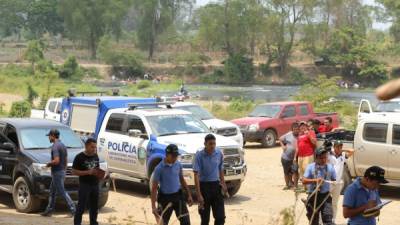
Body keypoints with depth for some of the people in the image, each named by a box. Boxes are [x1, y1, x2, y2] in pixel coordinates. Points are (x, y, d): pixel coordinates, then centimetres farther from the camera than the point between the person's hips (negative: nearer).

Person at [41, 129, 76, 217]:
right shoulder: (63, 145, 13)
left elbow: (56, 161, -27)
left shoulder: (55, 146, -17)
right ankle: (49, 210, 20)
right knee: (52, 191, 15)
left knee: (62, 192, -6)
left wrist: (49, 163, -9)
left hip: (57, 172, -10)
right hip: (62, 171, 10)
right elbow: (66, 160, 18)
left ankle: (73, 208, -8)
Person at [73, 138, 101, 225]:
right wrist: (88, 172, -20)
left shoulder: (95, 156, 10)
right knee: (81, 207, -7)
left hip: (95, 185, 6)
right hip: (84, 185, -6)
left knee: (94, 206, 14)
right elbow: (74, 171, -11)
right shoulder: (79, 157, -9)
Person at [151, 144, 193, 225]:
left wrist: (189, 195, 12)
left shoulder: (178, 165, -1)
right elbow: (154, 188, -13)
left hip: (178, 196, 4)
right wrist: (153, 206, -18)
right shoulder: (159, 168, -15)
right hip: (165, 198, -3)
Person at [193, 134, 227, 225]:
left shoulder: (219, 154, -1)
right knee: (205, 218, 4)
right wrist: (199, 194, -20)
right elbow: (196, 175, -15)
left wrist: (223, 184, 12)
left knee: (220, 216, -1)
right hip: (204, 186, -3)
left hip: (216, 185, 3)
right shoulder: (199, 156, -13)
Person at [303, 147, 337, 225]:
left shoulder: (330, 167, -1)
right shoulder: (310, 167, -4)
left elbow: (334, 181, 7)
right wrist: (315, 180, -26)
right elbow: (304, 181, -11)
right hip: (313, 196, 0)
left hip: (325, 196, 0)